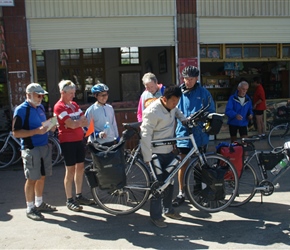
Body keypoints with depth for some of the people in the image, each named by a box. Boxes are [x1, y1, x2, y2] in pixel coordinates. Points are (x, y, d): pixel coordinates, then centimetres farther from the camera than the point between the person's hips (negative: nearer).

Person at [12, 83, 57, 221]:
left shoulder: (40, 107, 11)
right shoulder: (21, 110, -12)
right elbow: (16, 133, -16)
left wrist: (50, 126, 2)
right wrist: (36, 131, -25)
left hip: (45, 147, 7)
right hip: (31, 149, -7)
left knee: (42, 177, 15)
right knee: (32, 179, 1)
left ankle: (39, 203, 30)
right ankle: (30, 208, 15)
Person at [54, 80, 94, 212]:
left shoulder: (74, 104, 12)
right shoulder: (59, 107, -12)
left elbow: (85, 121, 5)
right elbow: (71, 124, -21)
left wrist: (76, 122, -13)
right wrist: (80, 121, -4)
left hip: (79, 140, 7)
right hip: (67, 141, -7)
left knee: (80, 167, 11)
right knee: (70, 170, -2)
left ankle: (79, 196, 24)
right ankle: (69, 200, 10)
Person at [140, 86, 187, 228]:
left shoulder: (171, 106, 1)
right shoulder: (152, 111, -23)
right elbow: (145, 135, -22)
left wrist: (184, 119, 9)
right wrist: (147, 158, -22)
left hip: (169, 151, 8)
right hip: (156, 153, -8)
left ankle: (168, 209, 33)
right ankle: (156, 216, 13)